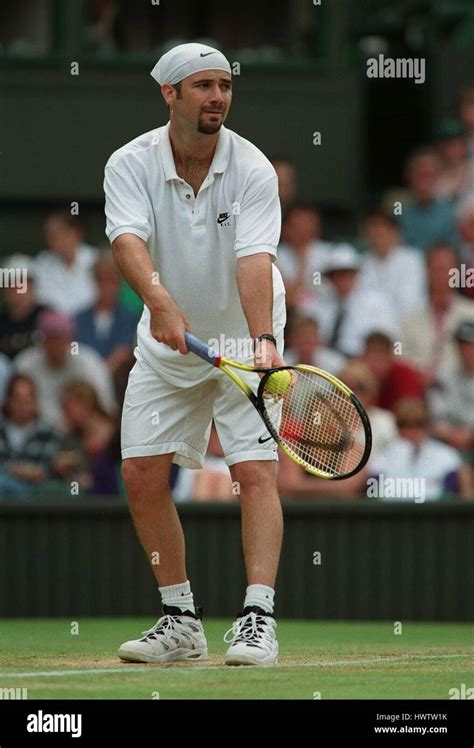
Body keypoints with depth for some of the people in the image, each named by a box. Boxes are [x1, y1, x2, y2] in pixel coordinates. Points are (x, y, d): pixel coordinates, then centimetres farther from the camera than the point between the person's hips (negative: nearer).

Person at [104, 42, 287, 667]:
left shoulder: (252, 170, -19)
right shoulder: (131, 165, -15)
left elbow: (254, 259, -31)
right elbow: (128, 240, -32)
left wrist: (263, 341, -47)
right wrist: (160, 300, -52)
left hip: (243, 340, -3)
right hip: (166, 342, 3)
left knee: (256, 471, -15)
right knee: (141, 475, 0)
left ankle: (258, 617, -18)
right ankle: (181, 620, 11)